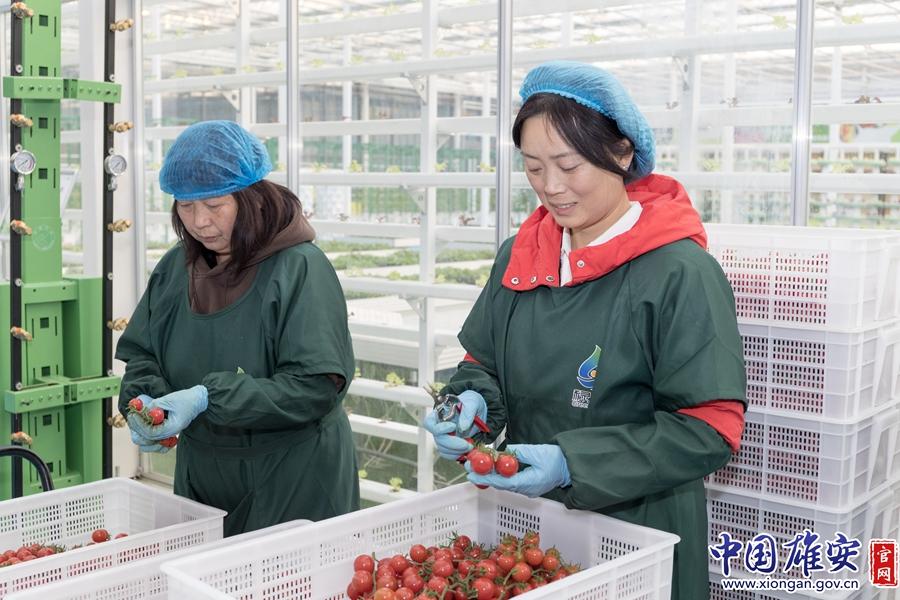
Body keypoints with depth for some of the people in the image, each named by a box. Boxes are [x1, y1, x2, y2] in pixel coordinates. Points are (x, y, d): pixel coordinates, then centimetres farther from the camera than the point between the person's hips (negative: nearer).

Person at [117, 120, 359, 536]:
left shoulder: (300, 269, -16)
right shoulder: (175, 268, 3)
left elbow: (317, 387, -20)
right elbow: (142, 356, 11)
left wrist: (209, 398, -25)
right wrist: (142, 401, -11)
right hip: (200, 474, 6)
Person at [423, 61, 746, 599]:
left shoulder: (679, 273, -18)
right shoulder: (521, 256, 1)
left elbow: (711, 428, -18)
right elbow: (485, 362, 11)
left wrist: (574, 463, -25)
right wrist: (473, 401, -11)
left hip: (638, 535, -5)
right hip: (527, 521, 5)